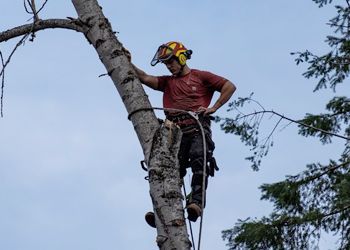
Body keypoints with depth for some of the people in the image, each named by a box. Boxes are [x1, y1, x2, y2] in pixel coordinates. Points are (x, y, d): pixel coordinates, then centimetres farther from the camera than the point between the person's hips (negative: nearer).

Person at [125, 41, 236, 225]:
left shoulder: (200, 76, 17)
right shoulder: (167, 82, 29)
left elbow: (230, 86, 11)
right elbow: (145, 78, 14)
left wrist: (213, 108, 1)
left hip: (197, 127, -4)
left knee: (198, 160, -27)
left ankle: (196, 203, -38)